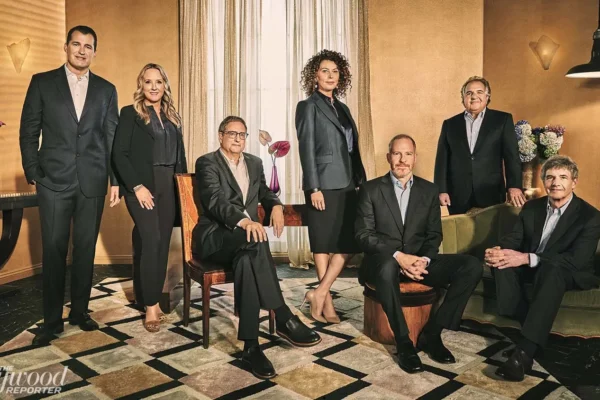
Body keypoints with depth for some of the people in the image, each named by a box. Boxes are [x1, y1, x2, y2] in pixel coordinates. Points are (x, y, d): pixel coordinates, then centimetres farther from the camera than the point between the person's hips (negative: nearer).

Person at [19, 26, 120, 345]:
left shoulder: (106, 89, 10)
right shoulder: (42, 83, 6)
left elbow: (113, 138, 8)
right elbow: (28, 132, 5)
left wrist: (116, 180, 3)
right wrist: (33, 174, -2)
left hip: (92, 182, 2)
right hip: (54, 181, -1)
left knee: (86, 249, 8)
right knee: (53, 251, 2)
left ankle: (80, 311, 21)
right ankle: (52, 320, 12)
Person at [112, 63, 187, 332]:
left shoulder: (172, 116, 16)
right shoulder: (130, 113, 0)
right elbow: (119, 154, -8)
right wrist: (137, 186, -16)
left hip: (169, 187, 5)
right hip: (142, 187, -5)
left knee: (162, 243, 5)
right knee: (150, 240, -14)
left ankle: (151, 298, 16)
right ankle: (151, 305, -6)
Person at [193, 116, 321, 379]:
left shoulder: (254, 163, 18)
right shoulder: (207, 163, -1)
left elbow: (264, 192, 26)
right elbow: (215, 200, -18)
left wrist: (276, 206, -1)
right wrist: (244, 221, -38)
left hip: (243, 237, 5)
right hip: (214, 237, -4)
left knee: (247, 259, -34)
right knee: (255, 241, -37)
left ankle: (250, 345, -36)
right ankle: (284, 319, -35)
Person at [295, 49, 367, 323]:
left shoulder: (342, 108, 17)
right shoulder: (308, 106, -2)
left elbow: (353, 149, 16)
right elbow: (306, 150, -9)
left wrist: (362, 181, 12)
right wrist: (314, 188, -16)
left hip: (347, 185, 7)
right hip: (325, 185, -7)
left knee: (347, 243, 3)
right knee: (324, 244, 2)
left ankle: (319, 293, 11)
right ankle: (326, 301, 13)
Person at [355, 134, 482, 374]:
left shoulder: (429, 191, 10)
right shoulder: (371, 190, 1)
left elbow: (434, 235, 7)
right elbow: (364, 235, -7)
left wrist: (424, 260, -15)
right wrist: (397, 256, -21)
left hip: (419, 260, 4)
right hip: (383, 261, -3)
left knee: (472, 266, -18)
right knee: (387, 268, -41)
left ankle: (431, 333, -12)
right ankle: (403, 342, -22)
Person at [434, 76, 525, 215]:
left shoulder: (502, 120, 6)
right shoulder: (450, 124, 10)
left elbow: (511, 155, -1)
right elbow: (442, 160, 6)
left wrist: (514, 186, -13)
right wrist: (441, 190, -3)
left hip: (491, 195, -1)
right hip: (458, 197, 1)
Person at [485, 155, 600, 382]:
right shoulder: (532, 207, 3)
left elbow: (578, 260, -25)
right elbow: (514, 239, 1)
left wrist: (528, 258, -35)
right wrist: (497, 250, -26)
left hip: (570, 273, -5)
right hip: (533, 268, 5)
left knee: (550, 269, -41)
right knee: (502, 263, -26)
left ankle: (525, 351, -46)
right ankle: (534, 331, -24)